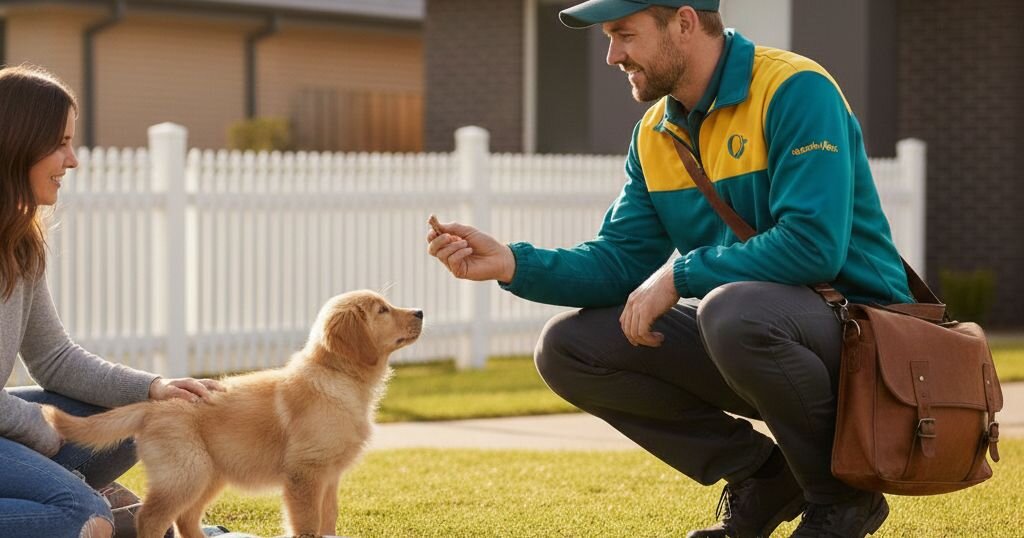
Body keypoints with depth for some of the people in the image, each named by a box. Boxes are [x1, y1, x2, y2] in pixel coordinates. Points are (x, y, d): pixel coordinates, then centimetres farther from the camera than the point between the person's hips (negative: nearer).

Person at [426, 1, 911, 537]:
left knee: (734, 309, -39)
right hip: (742, 333, 8)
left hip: (855, 325, -8)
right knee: (567, 347, -4)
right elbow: (622, 258, 5)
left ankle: (839, 493, -14)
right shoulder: (655, 134, 7)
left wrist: (681, 275, -22)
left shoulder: (795, 91, -17)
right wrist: (514, 264, -11)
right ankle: (759, 477, 4)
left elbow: (813, 245, -28)